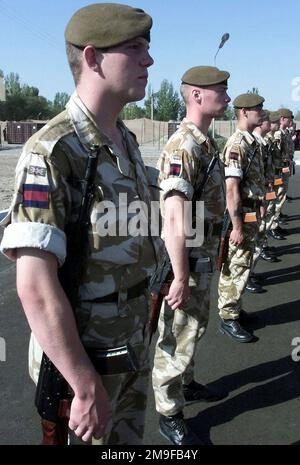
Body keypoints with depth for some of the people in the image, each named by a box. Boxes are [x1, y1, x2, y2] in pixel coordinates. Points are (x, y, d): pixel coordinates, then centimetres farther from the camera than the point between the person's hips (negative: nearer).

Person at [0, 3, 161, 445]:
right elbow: (36, 286, -28)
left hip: (132, 340, 8)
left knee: (129, 437, 25)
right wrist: (88, 388, -23)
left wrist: (141, 323, 16)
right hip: (81, 351, -8)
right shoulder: (52, 152, -23)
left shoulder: (127, 140, 4)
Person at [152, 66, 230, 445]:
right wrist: (181, 276, -28)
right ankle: (169, 415, 24)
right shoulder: (183, 146, -23)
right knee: (176, 336, 6)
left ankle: (186, 384, 46)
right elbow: (174, 218, -30)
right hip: (185, 259, -10)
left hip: (203, 255, 10)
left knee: (195, 326, 25)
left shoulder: (205, 141, 9)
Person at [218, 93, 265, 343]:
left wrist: (260, 203, 17)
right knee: (236, 268, 0)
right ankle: (229, 318, 12)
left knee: (242, 264, 19)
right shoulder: (236, 145, -20)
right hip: (241, 217, -10)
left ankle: (232, 306, 33)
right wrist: (237, 227, -24)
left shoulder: (251, 142, 11)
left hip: (251, 214, 10)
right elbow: (231, 189, -24)